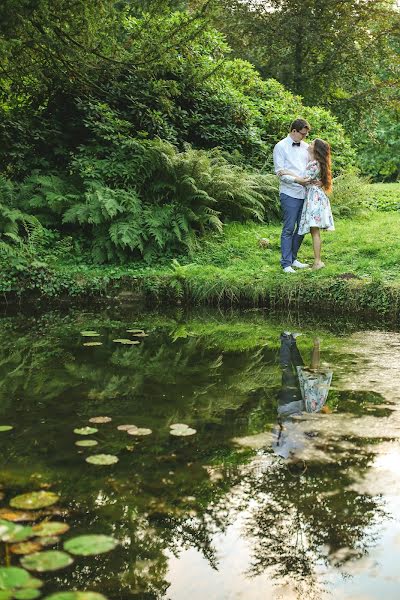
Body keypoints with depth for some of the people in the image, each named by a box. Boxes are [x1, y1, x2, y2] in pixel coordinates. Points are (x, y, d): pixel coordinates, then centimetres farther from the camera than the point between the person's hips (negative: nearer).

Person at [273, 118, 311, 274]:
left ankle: (293, 258, 21)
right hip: (290, 193, -6)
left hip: (305, 192, 6)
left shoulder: (305, 147, 15)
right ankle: (286, 263, 0)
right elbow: (280, 171, -9)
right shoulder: (281, 147, -2)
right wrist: (298, 179, -20)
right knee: (288, 229, -5)